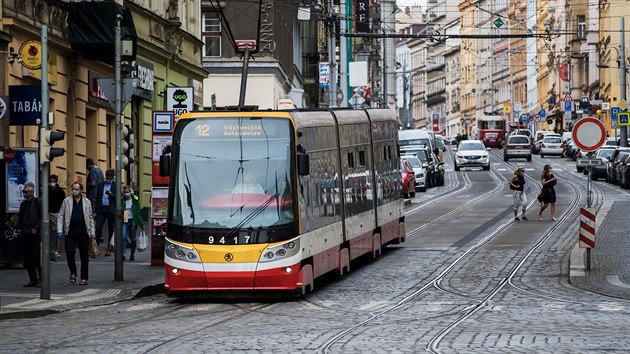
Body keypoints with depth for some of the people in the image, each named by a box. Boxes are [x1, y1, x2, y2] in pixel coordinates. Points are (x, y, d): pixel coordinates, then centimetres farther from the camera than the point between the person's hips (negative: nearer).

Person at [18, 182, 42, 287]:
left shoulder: (38, 202, -3)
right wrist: (19, 228, 9)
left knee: (36, 257, -9)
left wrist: (36, 229, -13)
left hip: (34, 235, -7)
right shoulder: (23, 204, 18)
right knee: (27, 259, 6)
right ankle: (33, 280, 11)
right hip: (24, 234, 7)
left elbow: (43, 218, -6)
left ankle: (41, 279, -4)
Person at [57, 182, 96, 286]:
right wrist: (59, 230, -3)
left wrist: (92, 232, 5)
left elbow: (90, 218, 12)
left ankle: (84, 278, 8)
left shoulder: (87, 202, 9)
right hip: (70, 231, -1)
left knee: (84, 255, 1)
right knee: (69, 252, -11)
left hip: (83, 231, 1)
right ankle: (73, 272, 12)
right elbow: (61, 216, 7)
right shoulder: (66, 201, 7)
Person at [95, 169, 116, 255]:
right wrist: (96, 211, 10)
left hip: (111, 210, -2)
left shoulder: (115, 185, 5)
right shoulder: (100, 185, 15)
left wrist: (111, 195, -19)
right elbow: (97, 198, 15)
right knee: (98, 228, -9)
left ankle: (109, 249, 9)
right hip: (101, 209, 2)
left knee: (111, 230, 2)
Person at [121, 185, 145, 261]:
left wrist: (141, 224, -4)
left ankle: (132, 255, 19)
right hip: (124, 221, 0)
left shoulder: (135, 200, 1)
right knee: (123, 237, -16)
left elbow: (138, 212, 0)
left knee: (133, 239, 7)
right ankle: (123, 254, -20)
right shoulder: (122, 201, 6)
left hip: (133, 221, 0)